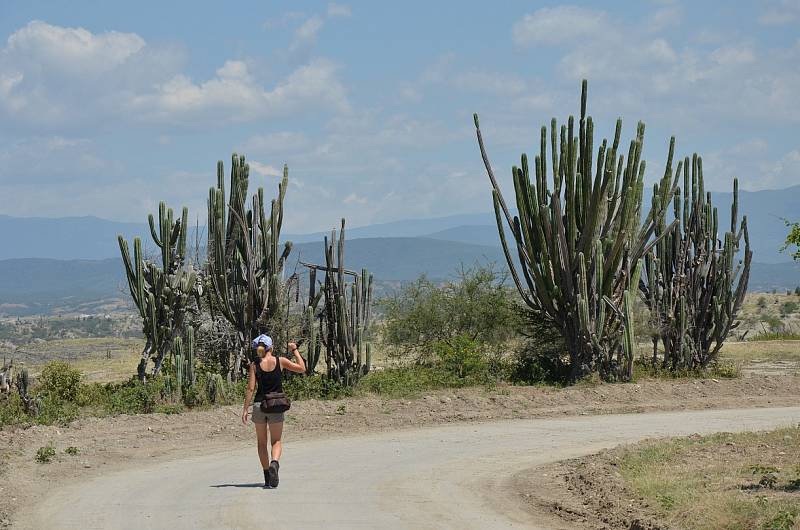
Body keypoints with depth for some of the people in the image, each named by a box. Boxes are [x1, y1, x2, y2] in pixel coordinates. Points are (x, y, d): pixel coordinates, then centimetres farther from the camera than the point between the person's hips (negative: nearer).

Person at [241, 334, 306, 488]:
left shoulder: (255, 364, -2)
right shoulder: (280, 361, -3)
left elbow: (251, 388, -6)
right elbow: (302, 368, 8)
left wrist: (245, 409, -3)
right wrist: (295, 350, 17)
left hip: (259, 404, 1)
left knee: (262, 442, 12)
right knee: (276, 441, 7)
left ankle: (267, 478, 10)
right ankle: (274, 463, -25)